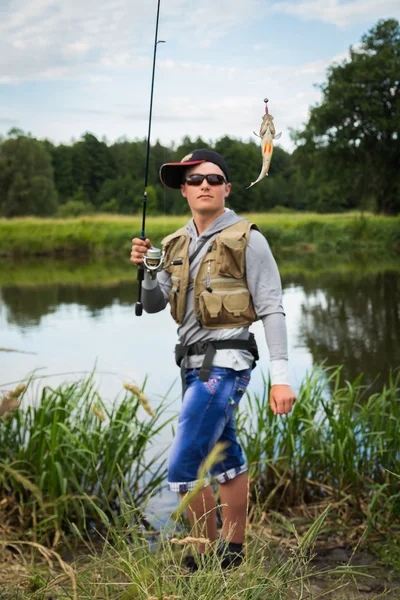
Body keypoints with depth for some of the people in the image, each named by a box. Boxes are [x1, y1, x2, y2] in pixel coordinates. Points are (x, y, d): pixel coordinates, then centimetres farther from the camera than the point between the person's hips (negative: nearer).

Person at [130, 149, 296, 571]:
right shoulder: (178, 243, 11)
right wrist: (144, 268, -6)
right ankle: (232, 552, 29)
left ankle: (208, 556, 6)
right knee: (226, 460, 17)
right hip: (195, 364, 7)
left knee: (183, 467, -11)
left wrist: (280, 376, -16)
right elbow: (152, 305, 13)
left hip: (222, 364, -7)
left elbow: (271, 310, -10)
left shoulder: (246, 240, -8)